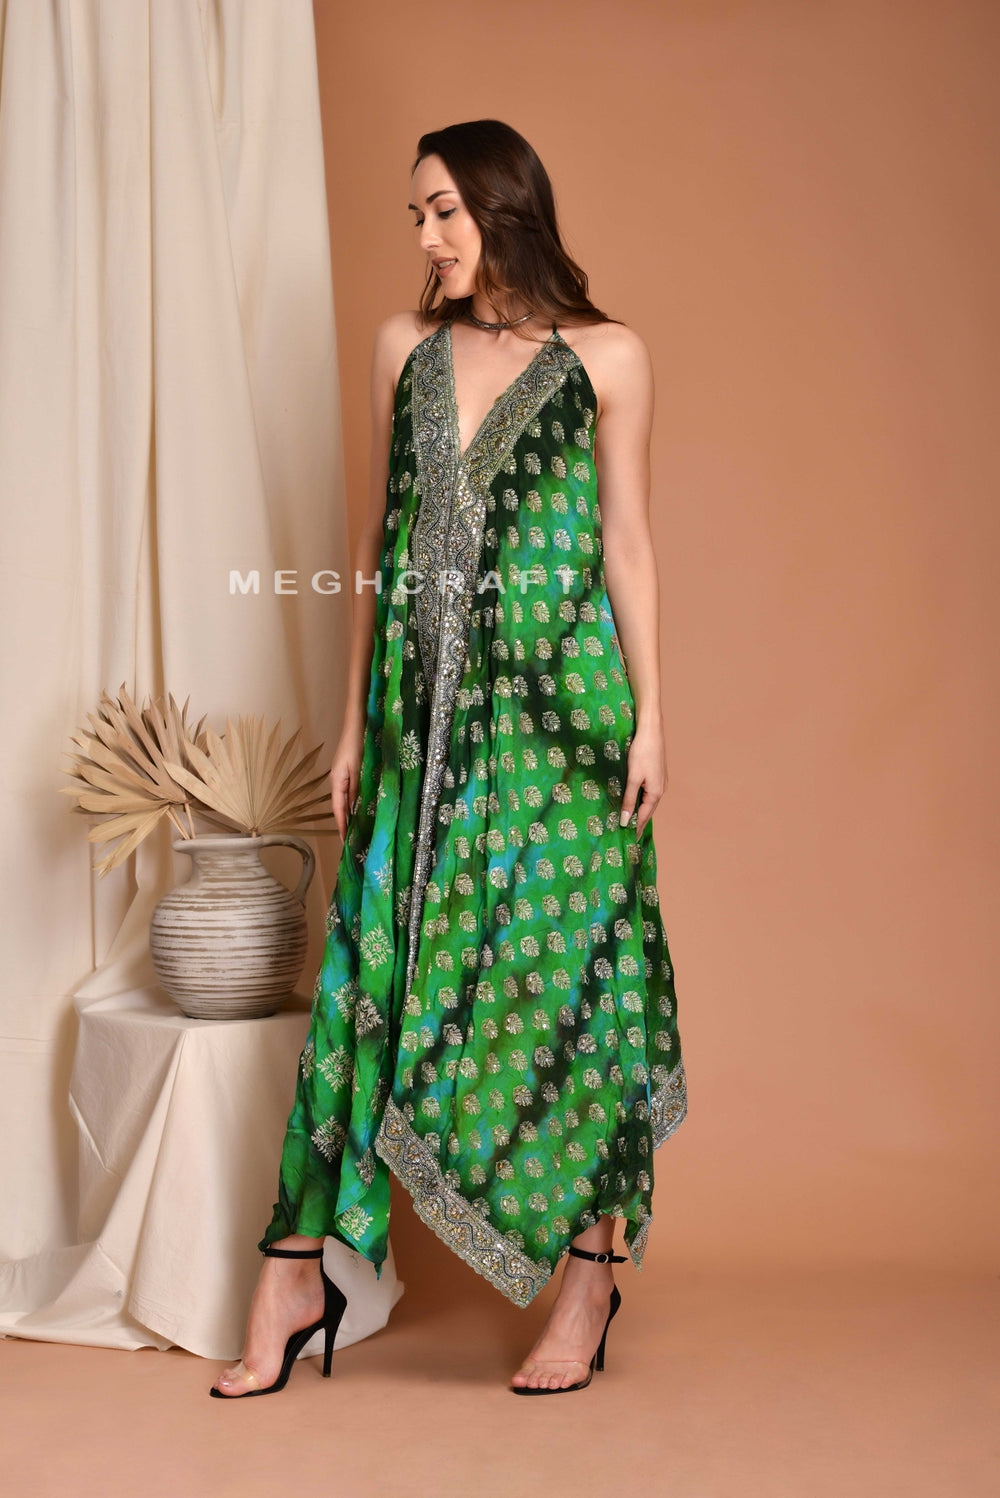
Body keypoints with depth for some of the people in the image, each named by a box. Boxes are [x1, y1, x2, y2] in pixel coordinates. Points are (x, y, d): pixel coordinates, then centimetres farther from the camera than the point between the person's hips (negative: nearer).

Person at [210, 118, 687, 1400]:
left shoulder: (605, 358, 3)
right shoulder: (404, 348, 12)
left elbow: (626, 543, 3)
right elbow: (381, 542, 13)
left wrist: (648, 714, -3)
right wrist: (354, 718, 11)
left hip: (560, 707, -3)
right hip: (426, 709, 3)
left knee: (564, 969, 1)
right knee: (379, 968, 4)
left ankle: (590, 1272, 16)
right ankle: (298, 1273, 13)